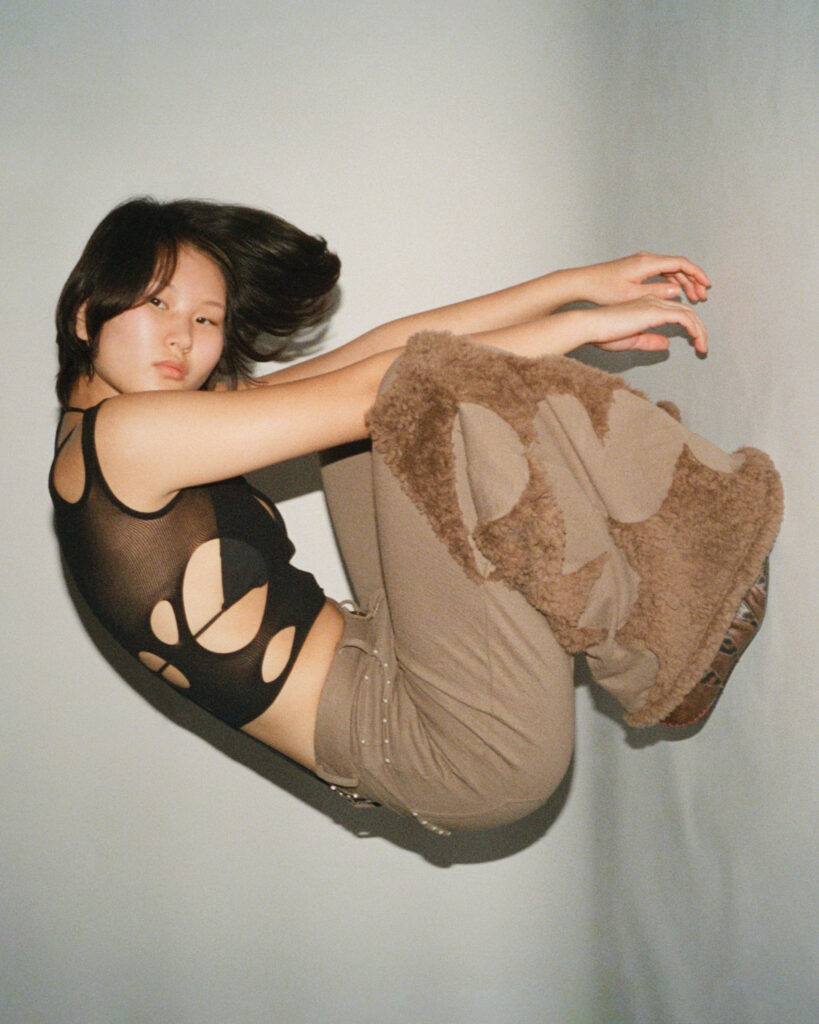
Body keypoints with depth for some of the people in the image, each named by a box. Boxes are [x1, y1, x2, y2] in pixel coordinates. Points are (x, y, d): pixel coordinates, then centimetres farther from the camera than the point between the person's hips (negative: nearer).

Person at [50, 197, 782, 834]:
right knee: (428, 398, -20)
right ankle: (684, 633, -8)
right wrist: (584, 325, -7)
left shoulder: (189, 421, 15)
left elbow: (392, 346, 8)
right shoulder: (119, 432, -12)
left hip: (386, 667, 10)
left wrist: (578, 284, 6)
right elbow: (367, 390, -13)